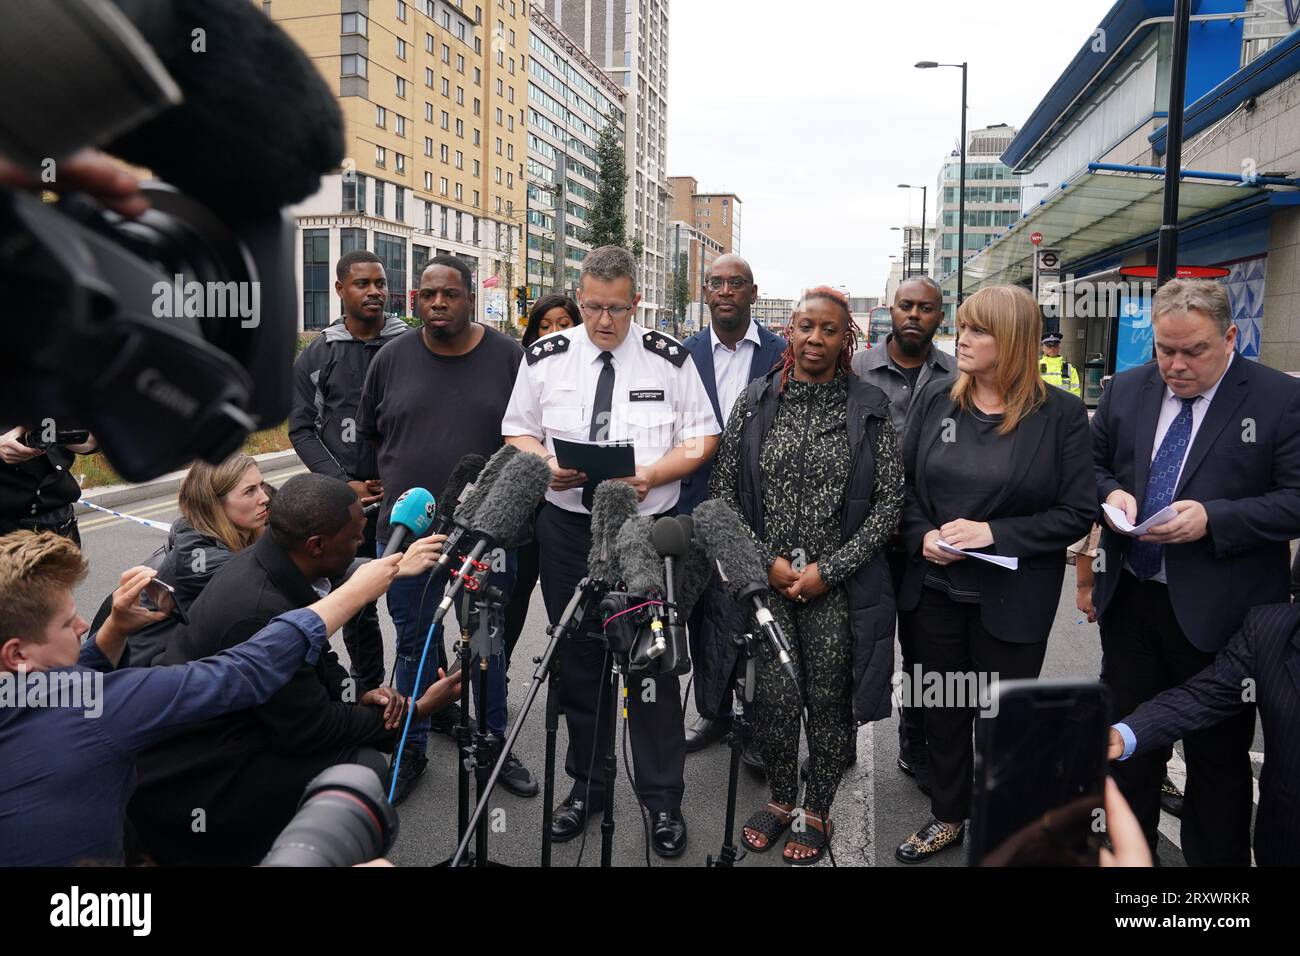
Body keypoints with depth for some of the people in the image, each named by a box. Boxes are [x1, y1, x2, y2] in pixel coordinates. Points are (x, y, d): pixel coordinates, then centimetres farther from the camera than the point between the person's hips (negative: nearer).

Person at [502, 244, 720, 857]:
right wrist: (546, 464, -11)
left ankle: (662, 800, 19)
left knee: (653, 664, 2)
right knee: (576, 662, 13)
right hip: (566, 527, 3)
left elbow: (702, 437, 1)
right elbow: (517, 430, 11)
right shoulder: (544, 358, 4)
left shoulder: (669, 358, -1)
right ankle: (585, 785, 32)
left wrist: (652, 474, -17)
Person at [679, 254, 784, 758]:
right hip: (702, 504, 2)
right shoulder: (684, 355, 6)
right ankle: (713, 711, 27)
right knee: (705, 611, 11)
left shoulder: (783, 354, 1)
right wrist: (673, 496, 0)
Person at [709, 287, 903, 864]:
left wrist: (829, 569, -10)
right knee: (773, 699, 1)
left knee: (830, 702, 8)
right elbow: (723, 489, 3)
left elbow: (889, 500, -3)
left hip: (838, 584, -1)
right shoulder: (755, 401, 3)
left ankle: (817, 811, 31)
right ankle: (782, 798, 29)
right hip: (766, 579, 1)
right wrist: (766, 561, -7)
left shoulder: (869, 408, -1)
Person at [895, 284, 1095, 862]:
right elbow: (905, 485, 5)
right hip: (934, 588, 4)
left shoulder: (1061, 414, -9)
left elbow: (1078, 512, -10)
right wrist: (922, 537, -13)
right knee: (941, 709, 17)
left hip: (1012, 598, -3)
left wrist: (995, 533, -21)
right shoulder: (934, 401, 1)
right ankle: (947, 817, 39)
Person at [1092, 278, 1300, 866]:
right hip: (1129, 600, 4)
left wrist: (1212, 518, -24)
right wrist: (1111, 493, -9)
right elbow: (1093, 464, 12)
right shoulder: (1126, 390, 4)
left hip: (1217, 613, -4)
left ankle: (1215, 860, 31)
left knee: (1219, 754, 12)